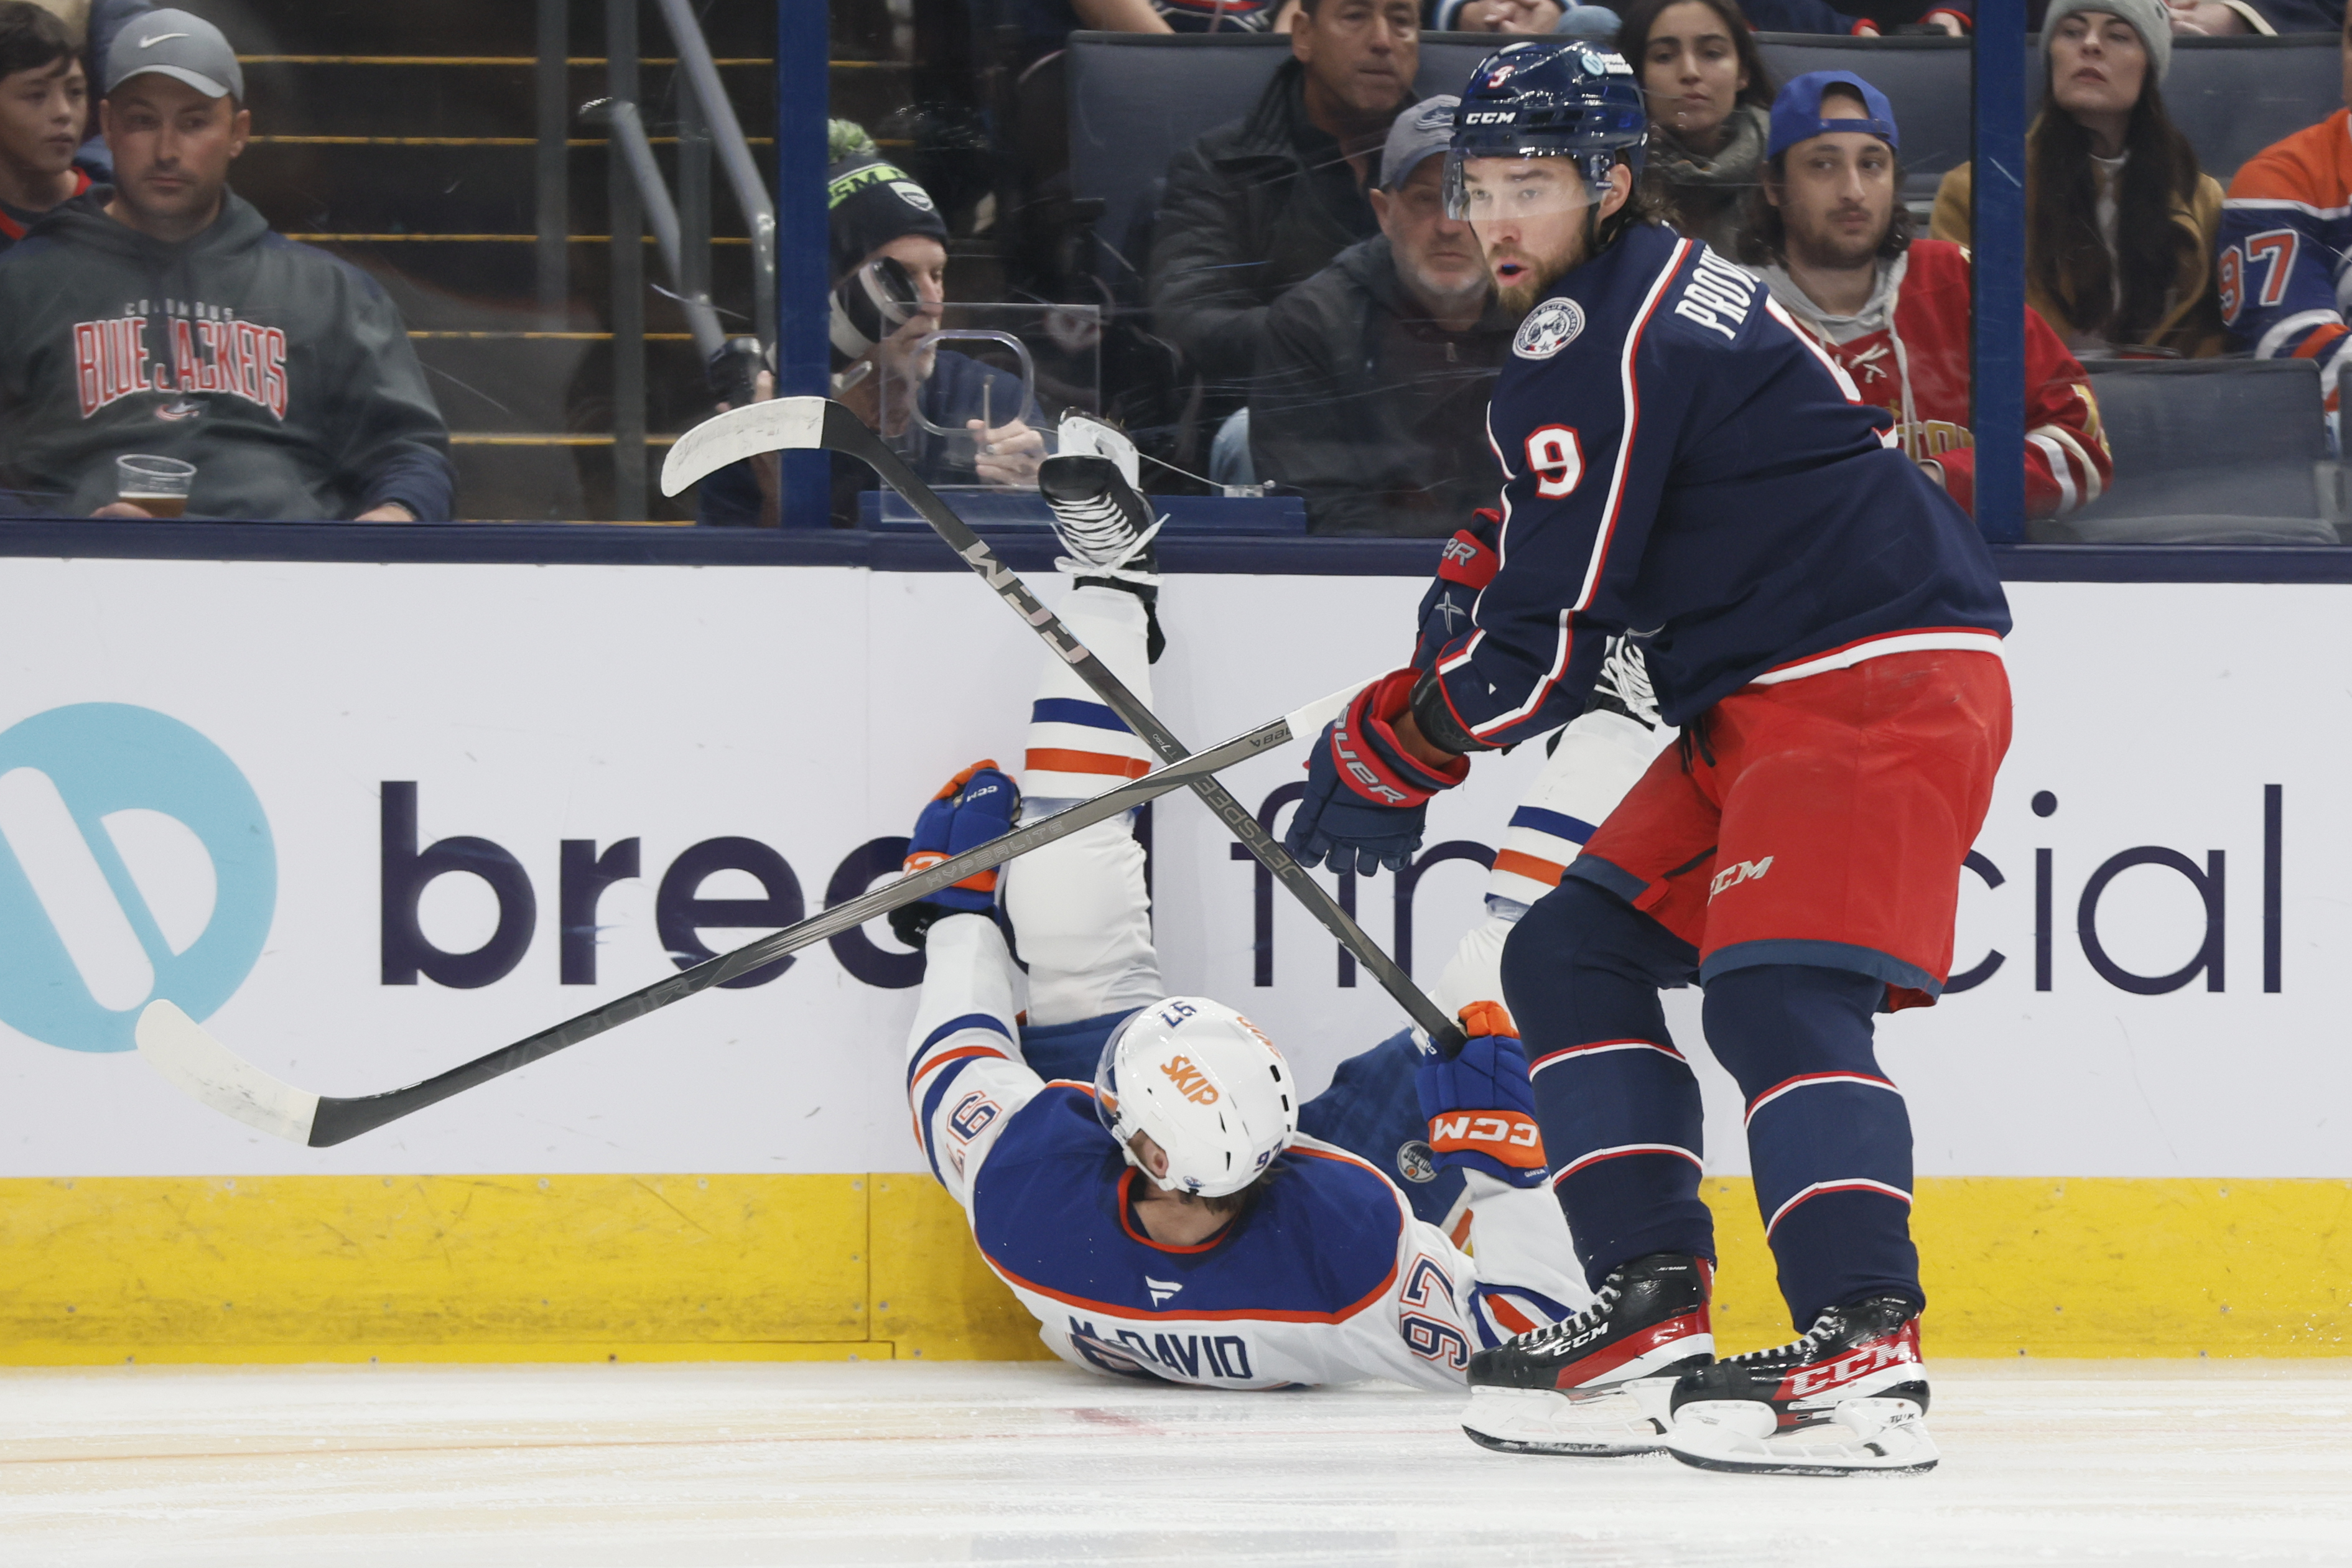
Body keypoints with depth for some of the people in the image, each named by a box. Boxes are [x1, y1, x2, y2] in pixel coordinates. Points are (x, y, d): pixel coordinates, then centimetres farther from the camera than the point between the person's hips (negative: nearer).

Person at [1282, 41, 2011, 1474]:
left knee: (1777, 993, -25)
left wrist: (1397, 749, 0)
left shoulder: (1595, 344, -14)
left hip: (1875, 685, -11)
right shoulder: (1666, 288, 18)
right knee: (1574, 958, 10)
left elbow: (1548, 643, -13)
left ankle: (1866, 1354, -35)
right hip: (1772, 704, 11)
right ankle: (1652, 1317, 5)